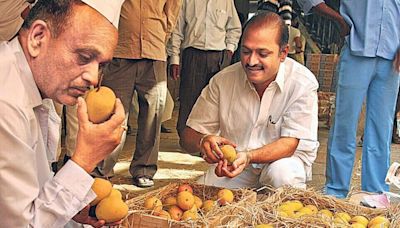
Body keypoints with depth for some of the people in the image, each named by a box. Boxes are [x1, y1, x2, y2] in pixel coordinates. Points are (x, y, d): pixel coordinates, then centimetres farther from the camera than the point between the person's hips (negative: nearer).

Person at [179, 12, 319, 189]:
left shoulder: (303, 83, -17)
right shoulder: (222, 80, -9)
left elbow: (290, 143, -20)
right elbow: (187, 137, -7)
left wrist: (248, 157, -38)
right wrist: (203, 141, -32)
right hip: (231, 163, 2)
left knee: (281, 173, -35)